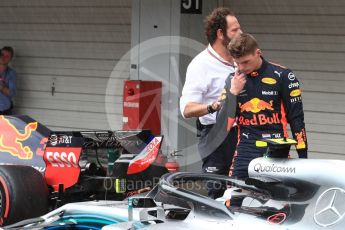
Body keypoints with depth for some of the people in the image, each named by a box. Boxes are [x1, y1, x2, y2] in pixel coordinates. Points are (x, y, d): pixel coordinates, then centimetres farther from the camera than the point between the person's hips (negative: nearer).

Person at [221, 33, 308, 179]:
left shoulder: (282, 76, 0)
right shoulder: (233, 80, 11)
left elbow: (296, 118, 2)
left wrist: (303, 156, -1)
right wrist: (233, 92, -4)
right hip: (246, 149, 3)